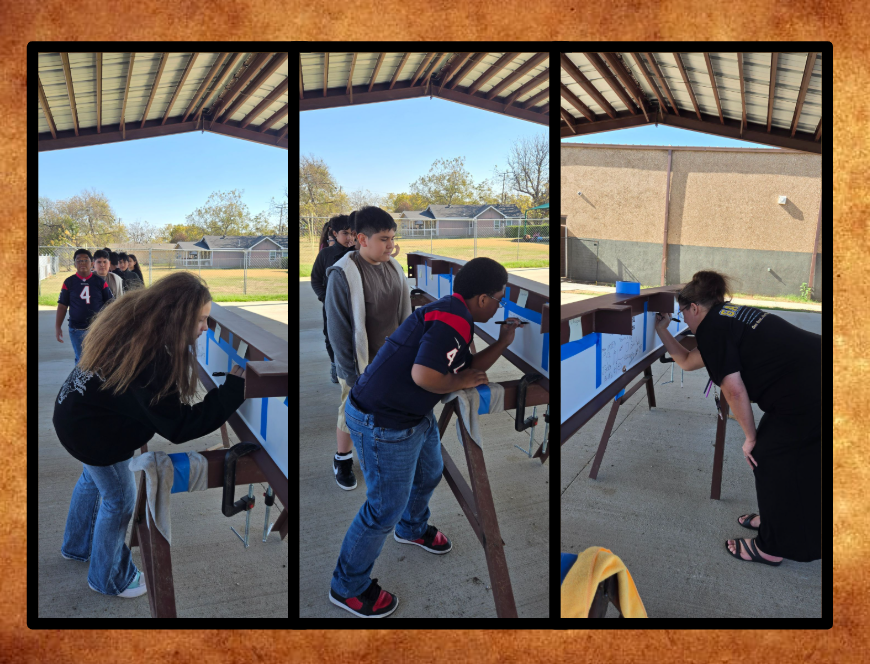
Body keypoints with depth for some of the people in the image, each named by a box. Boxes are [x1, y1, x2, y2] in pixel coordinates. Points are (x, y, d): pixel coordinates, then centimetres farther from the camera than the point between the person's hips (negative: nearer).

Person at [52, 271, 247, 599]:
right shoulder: (153, 360, -38)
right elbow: (180, 426, -32)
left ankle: (77, 546, 57)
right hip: (92, 432, -9)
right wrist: (235, 387, -34)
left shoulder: (134, 317, -13)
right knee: (120, 499, 13)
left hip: (75, 407, 9)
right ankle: (107, 578, 37)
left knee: (93, 478, 31)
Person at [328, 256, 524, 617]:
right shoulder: (452, 320, -25)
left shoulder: (454, 314, 8)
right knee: (386, 507, 3)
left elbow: (469, 368, 14)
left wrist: (503, 342, 6)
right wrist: (460, 382, -17)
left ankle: (412, 528, 61)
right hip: (383, 423, -11)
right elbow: (424, 376, -35)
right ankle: (348, 587, 25)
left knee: (429, 473, 30)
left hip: (414, 415, 11)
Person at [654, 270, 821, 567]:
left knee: (768, 456, 2)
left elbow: (734, 389, -16)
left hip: (808, 392, -10)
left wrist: (750, 437, -6)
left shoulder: (711, 327, -11)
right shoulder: (729, 316, 18)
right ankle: (775, 519, 39)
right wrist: (662, 331, 33)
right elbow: (688, 361, 30)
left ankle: (770, 547, 17)